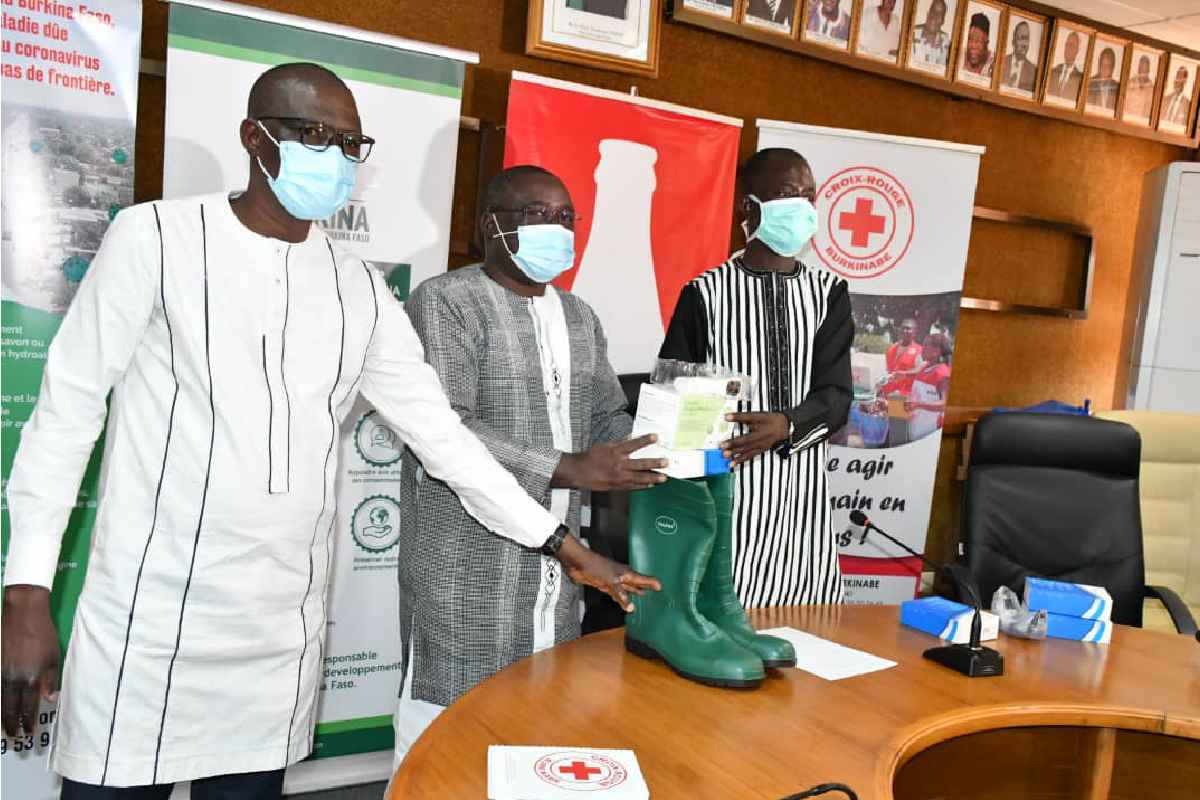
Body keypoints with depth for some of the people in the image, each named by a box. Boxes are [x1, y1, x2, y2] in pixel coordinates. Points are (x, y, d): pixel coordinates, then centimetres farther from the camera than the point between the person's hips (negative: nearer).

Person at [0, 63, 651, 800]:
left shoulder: (360, 291, 5)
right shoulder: (157, 237, -5)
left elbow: (441, 432, 5)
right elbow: (68, 407, -3)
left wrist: (562, 545, 1)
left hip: (283, 635, 3)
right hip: (148, 619, -3)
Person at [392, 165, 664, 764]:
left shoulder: (579, 317, 14)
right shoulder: (444, 302, -10)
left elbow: (608, 417, 16)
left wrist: (654, 452, -6)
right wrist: (568, 470, -25)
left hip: (552, 554, 7)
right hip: (464, 565, -6)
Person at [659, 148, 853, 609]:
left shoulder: (828, 293, 8)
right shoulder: (706, 294, -1)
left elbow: (836, 394, -1)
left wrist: (785, 426, -22)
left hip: (804, 502, 3)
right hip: (726, 499, -3)